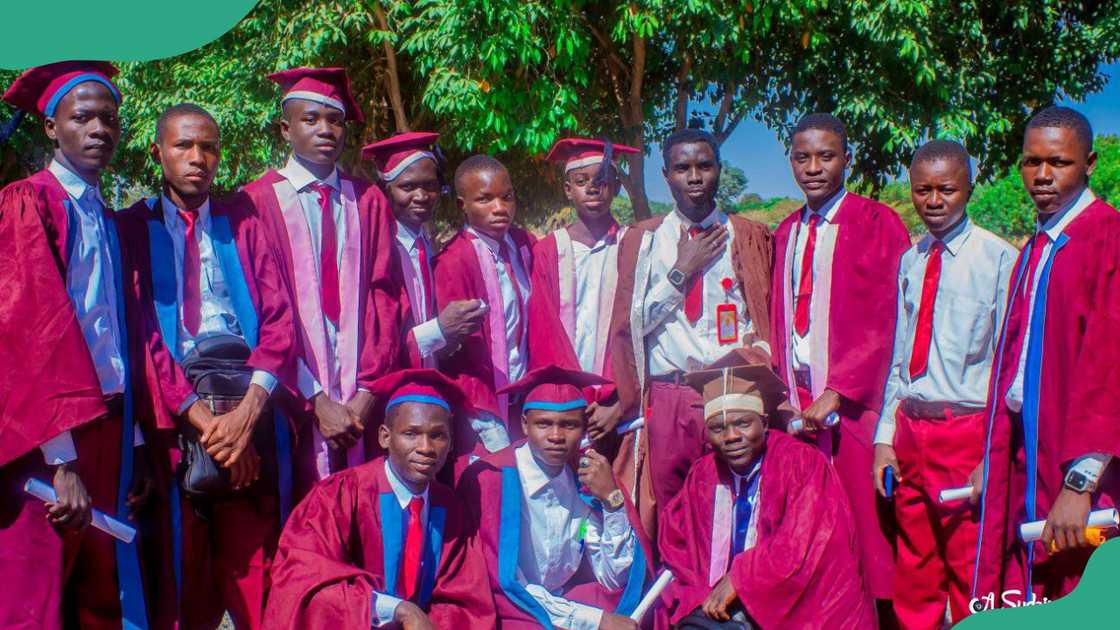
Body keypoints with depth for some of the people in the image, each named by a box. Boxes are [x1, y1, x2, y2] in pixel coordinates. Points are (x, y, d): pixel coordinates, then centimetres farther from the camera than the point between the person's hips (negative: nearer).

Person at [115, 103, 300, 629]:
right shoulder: (133, 227, 9)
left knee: (254, 575, 1)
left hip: (249, 403, 1)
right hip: (172, 413, -1)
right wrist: (203, 419, -13)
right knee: (181, 577, 3)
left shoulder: (243, 221, 14)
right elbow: (139, 334, -2)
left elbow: (279, 317, 3)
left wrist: (250, 407, -13)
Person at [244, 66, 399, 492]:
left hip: (362, 398, 2)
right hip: (295, 399, -2)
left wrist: (368, 391, -6)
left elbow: (382, 298, 5)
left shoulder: (368, 201, 10)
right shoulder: (259, 202, 0)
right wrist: (316, 400, -11)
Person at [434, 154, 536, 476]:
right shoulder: (453, 262, -15)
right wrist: (492, 432, -16)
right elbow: (459, 354, -15)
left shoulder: (526, 245, 3)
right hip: (483, 410, -5)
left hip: (524, 401, 5)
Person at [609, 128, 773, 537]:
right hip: (667, 399, 1)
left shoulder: (750, 238, 9)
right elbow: (632, 322, 3)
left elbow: (767, 319, 8)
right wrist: (682, 270, -5)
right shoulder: (643, 240, 9)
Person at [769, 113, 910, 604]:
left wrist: (836, 393, -13)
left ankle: (879, 613, 10)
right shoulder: (786, 232, 15)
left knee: (863, 522, -3)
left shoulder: (876, 223, -3)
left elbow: (886, 319, -8)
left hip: (853, 402, -5)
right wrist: (785, 390, 4)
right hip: (798, 402, 5)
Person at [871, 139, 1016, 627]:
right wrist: (885, 438, 9)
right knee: (913, 574, 15)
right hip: (909, 431, 5)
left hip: (968, 433, -5)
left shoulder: (999, 259, -8)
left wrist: (993, 453, -11)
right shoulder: (910, 262, 10)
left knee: (971, 577, 3)